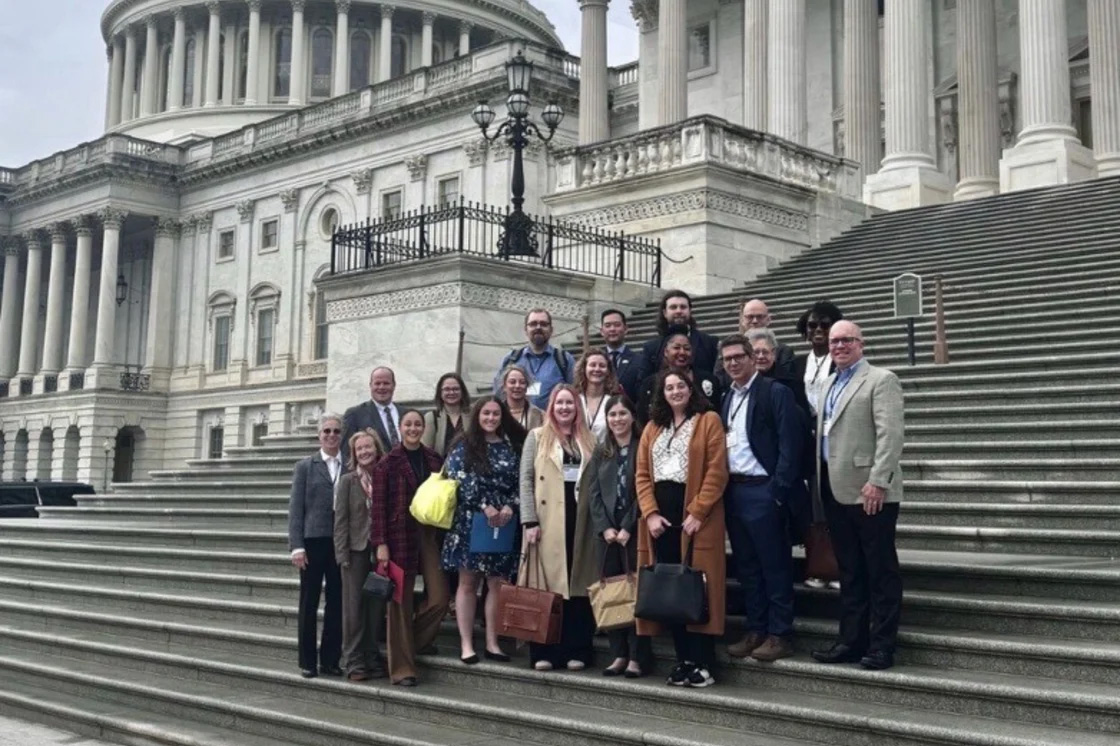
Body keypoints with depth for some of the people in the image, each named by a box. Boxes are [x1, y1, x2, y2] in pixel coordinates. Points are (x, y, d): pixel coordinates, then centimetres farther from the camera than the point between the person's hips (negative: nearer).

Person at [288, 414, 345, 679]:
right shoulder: (305, 466, 5)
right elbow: (295, 507, 1)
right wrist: (296, 545, -7)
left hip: (341, 543, 1)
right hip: (313, 541, -1)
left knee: (337, 603, 5)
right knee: (309, 602, 5)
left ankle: (330, 659, 15)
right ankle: (307, 661, 13)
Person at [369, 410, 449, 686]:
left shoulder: (434, 459, 10)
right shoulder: (387, 463, -3)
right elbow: (378, 505, -6)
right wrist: (380, 543, -12)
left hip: (430, 534, 4)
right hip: (400, 536, -4)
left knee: (439, 598, -3)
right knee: (401, 603, 2)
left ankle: (409, 645, 22)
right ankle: (401, 667, 13)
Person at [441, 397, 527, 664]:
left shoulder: (511, 447, 10)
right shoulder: (463, 446, 1)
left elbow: (520, 482, 7)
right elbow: (460, 480, -9)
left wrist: (510, 506, -10)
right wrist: (485, 506, -16)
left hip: (503, 522, 3)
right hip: (470, 521, -3)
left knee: (498, 582, 4)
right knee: (468, 582, 1)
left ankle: (492, 643, 11)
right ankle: (466, 644, 3)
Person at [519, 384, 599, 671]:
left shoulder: (589, 440, 13)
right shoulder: (537, 437, 7)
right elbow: (526, 479, 0)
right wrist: (529, 521, -9)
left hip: (579, 523, 2)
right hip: (547, 523, -2)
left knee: (577, 584, 3)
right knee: (545, 585, -1)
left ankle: (576, 650, 10)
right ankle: (543, 652, 5)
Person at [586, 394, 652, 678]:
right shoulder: (601, 452, 13)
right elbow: (593, 492, 8)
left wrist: (628, 528, -13)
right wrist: (604, 527, -4)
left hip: (634, 530, -5)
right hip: (607, 531, 5)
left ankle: (637, 656, 2)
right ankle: (618, 654, 11)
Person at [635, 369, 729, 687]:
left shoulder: (708, 421, 2)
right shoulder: (652, 428, 17)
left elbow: (717, 471, -7)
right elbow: (642, 474, 10)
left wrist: (697, 513, -15)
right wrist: (650, 513, -4)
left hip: (696, 513, -5)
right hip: (660, 514, 5)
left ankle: (703, 663, -1)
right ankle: (683, 660, 12)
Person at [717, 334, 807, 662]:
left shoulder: (775, 392, -7)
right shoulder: (727, 398, 15)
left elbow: (791, 443, -12)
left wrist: (778, 490, -17)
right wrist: (723, 488, 6)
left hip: (762, 491, -7)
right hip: (733, 491, 7)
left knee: (775, 566, 1)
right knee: (746, 567, 13)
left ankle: (780, 635, 9)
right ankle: (755, 631, 22)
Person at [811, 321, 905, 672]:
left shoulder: (881, 380, -5)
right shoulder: (829, 383, 19)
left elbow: (890, 435, -14)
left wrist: (877, 481, -21)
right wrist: (821, 484, 11)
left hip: (870, 492, -7)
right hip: (836, 491, 8)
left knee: (881, 571, 1)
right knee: (849, 571, 12)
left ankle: (881, 646, 6)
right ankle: (851, 641, 19)